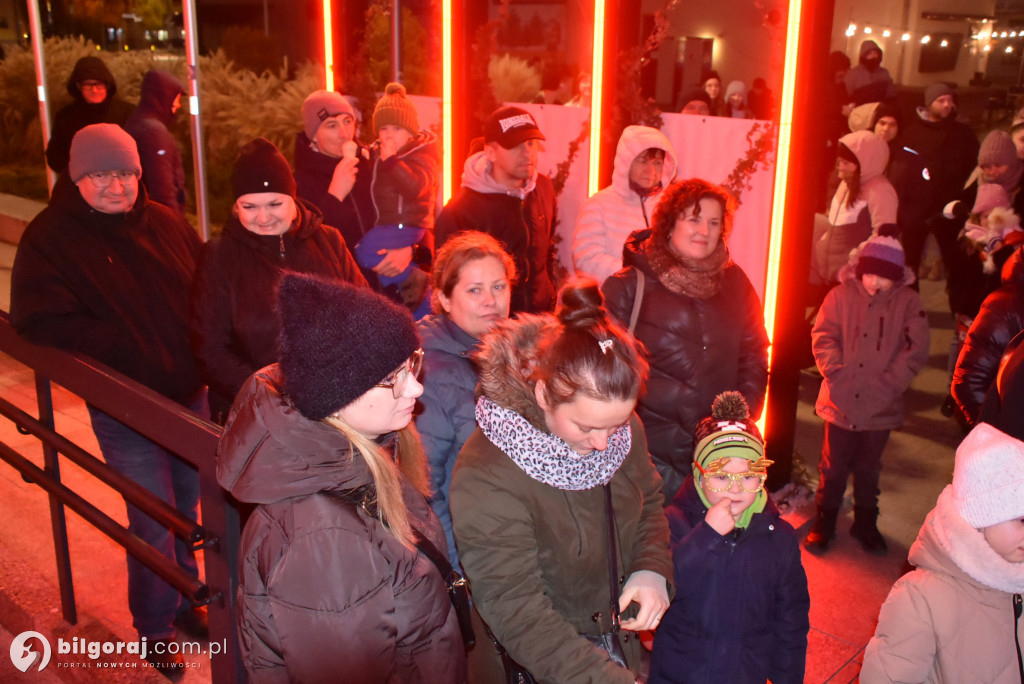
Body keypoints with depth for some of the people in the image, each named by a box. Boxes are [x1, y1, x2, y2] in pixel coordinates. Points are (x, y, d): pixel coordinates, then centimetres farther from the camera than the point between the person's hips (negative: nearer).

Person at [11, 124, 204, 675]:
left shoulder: (165, 224, 4)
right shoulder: (49, 237, -8)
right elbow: (39, 322, -16)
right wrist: (128, 346, -23)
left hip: (189, 394, 5)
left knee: (187, 508, 19)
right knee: (154, 524, 1)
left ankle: (185, 599, 42)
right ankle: (153, 628, 25)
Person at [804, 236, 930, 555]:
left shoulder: (908, 302, -2)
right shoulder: (841, 294, -2)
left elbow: (916, 349, -5)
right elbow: (823, 335, -4)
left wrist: (890, 381, -14)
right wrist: (836, 371, -16)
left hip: (881, 406, 1)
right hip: (841, 401, 0)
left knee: (868, 469, 17)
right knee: (833, 467, 10)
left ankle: (865, 523, 35)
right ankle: (824, 522, 26)